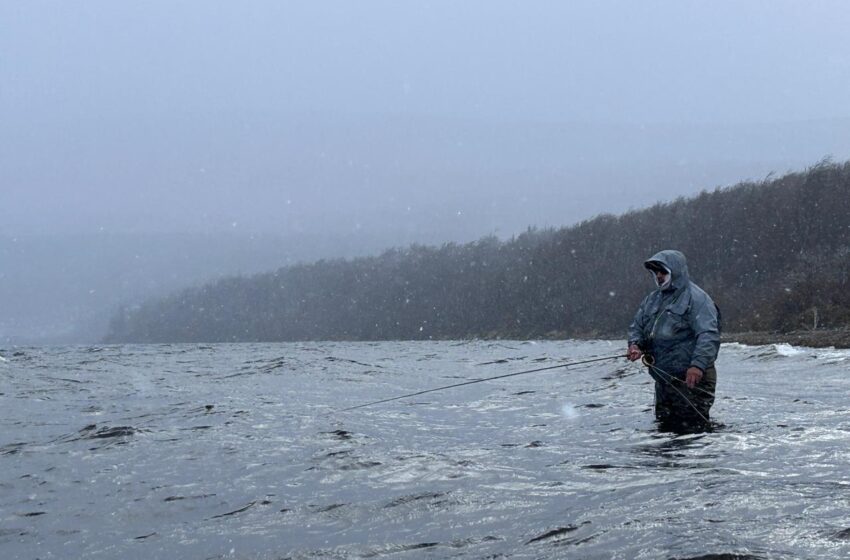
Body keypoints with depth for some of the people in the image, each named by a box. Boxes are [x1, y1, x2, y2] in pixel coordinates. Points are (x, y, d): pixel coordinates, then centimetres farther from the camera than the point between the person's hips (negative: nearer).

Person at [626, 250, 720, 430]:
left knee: (691, 428, -12)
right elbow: (637, 326, 20)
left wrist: (698, 365, -32)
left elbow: (709, 335, -19)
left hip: (691, 378, -8)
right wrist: (635, 344, -4)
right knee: (664, 426, 12)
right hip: (663, 379, 8)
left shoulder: (696, 298, -9)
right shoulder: (652, 299, 16)